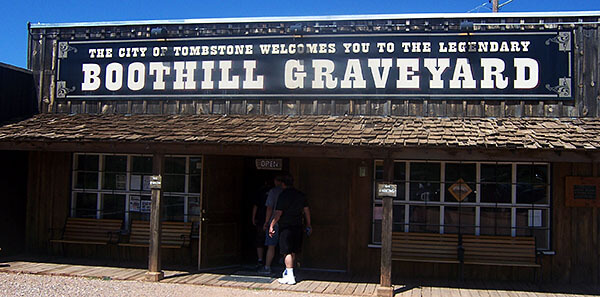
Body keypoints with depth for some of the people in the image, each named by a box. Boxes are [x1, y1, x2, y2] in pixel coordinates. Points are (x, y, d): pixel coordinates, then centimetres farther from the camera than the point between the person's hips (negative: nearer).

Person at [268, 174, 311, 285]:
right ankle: (288, 271, 31)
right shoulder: (300, 195, 8)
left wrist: (271, 226, -8)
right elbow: (306, 210, 14)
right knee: (293, 251, 16)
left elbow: (278, 213, -15)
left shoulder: (283, 195, -11)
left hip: (286, 227, -6)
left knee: (287, 252, -4)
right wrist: (308, 225, 23)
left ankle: (290, 277, -9)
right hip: (298, 226, 6)